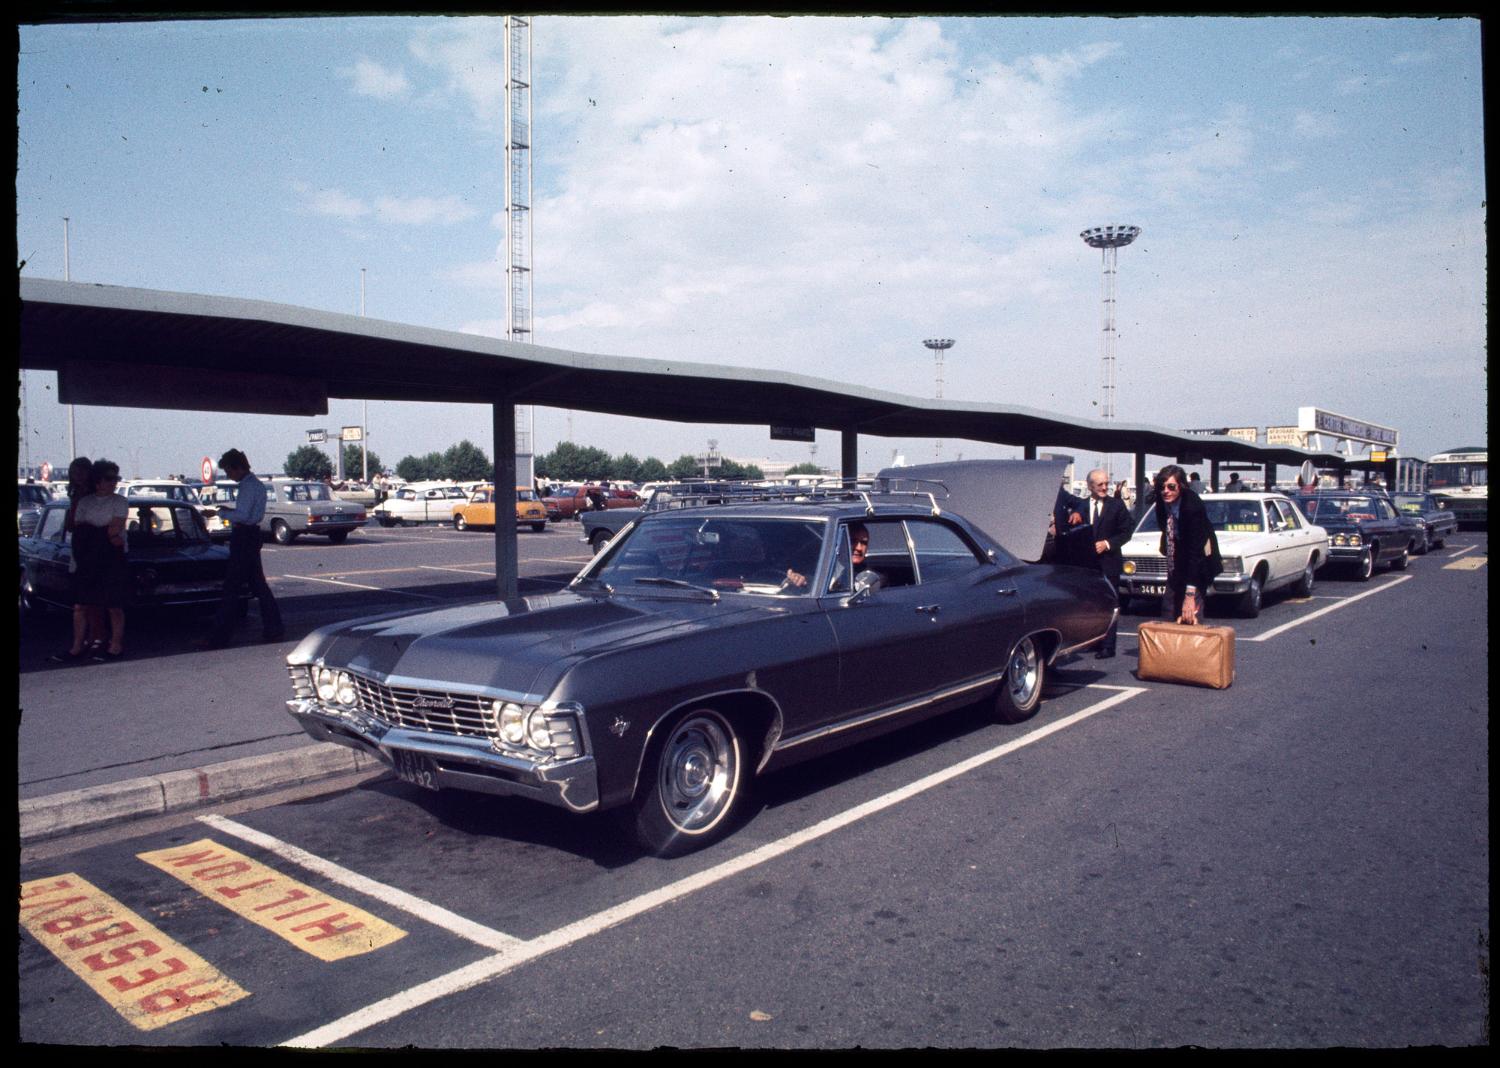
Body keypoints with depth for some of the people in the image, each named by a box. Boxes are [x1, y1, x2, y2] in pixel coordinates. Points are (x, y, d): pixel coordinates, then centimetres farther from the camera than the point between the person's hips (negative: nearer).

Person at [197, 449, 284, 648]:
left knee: (231, 587, -7)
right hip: (252, 536, 10)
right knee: (258, 585, 14)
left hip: (243, 538, -10)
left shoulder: (248, 486, -16)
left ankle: (218, 637, -4)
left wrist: (223, 512, -8)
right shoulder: (257, 484, 15)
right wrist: (230, 511, 7)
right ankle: (274, 629, 18)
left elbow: (242, 515, -23)